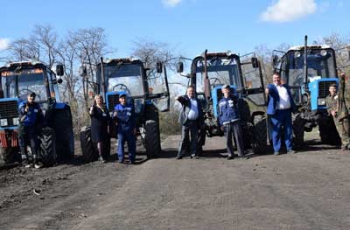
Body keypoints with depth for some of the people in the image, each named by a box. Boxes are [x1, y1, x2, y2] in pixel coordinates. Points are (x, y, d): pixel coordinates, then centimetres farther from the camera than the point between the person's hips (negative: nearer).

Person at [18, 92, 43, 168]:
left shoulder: (36, 106, 9)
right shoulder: (23, 104, -2)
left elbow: (41, 116, 20)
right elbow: (21, 110, -24)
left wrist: (39, 124, 11)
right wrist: (25, 110, -44)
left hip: (32, 127, 2)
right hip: (23, 126, -2)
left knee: (34, 144, -5)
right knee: (23, 144, 0)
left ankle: (35, 161, -3)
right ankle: (25, 161, 7)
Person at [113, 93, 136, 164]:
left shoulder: (130, 106, 7)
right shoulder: (117, 107, 6)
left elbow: (133, 118, 8)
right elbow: (114, 118, 8)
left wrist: (134, 127, 4)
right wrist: (114, 116, -17)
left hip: (129, 128, 1)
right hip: (120, 127, 0)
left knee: (131, 143, 2)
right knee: (120, 142, -5)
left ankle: (132, 158, 9)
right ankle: (121, 158, -4)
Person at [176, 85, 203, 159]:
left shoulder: (197, 101, 17)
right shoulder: (185, 98, 4)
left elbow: (200, 112, 16)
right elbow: (182, 99, -19)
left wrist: (201, 122, 9)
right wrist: (178, 98, -43)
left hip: (195, 122, 4)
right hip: (186, 121, -4)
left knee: (194, 138, 5)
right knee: (184, 139, -2)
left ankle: (193, 154, 11)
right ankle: (180, 154, 2)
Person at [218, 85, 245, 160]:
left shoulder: (233, 99, 11)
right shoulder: (221, 102, 13)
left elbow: (237, 100, -8)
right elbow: (220, 114, 13)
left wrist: (229, 95, -16)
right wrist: (221, 124, 8)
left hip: (235, 122, -2)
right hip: (226, 123, 2)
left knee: (238, 138, -4)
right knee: (228, 140, 2)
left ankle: (241, 153, 3)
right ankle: (230, 154, 9)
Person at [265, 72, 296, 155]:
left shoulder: (286, 86, 20)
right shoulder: (271, 86, 3)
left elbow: (290, 97, 23)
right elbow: (269, 88, -22)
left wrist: (293, 108, 17)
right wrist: (267, 90, -46)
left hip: (287, 111, 5)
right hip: (277, 112, -5)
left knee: (289, 131, 7)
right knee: (276, 132, -3)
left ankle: (289, 148, 15)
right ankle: (276, 149, 3)